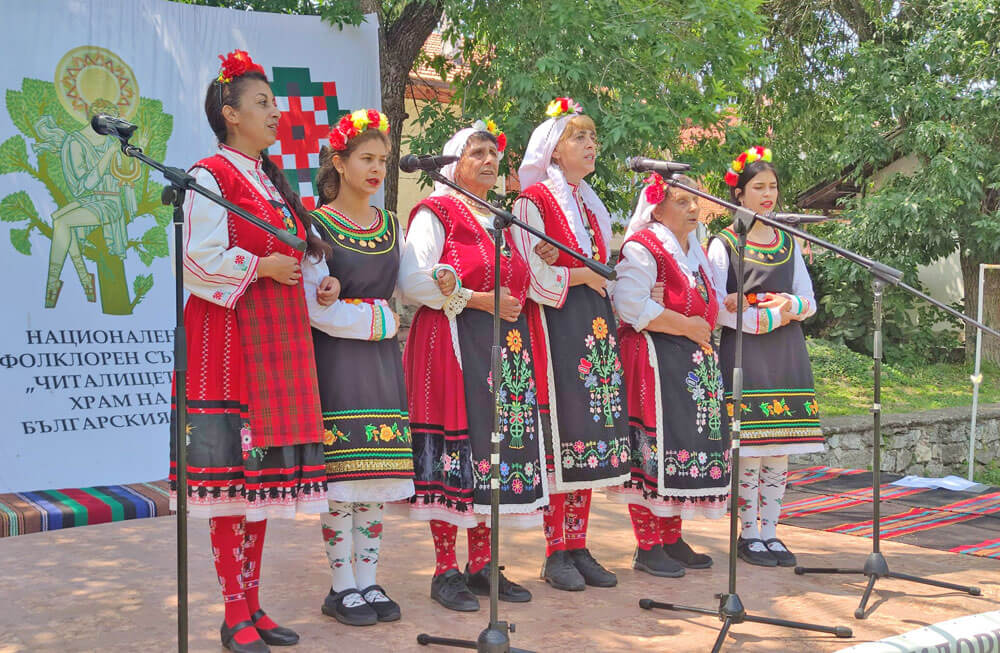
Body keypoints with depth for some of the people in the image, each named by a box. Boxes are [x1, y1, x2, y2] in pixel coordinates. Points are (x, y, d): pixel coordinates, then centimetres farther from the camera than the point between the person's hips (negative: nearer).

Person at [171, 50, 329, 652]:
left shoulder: (272, 181, 20)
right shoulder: (211, 176, -5)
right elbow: (201, 259, -14)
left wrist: (306, 270, 8)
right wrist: (261, 267, -12)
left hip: (278, 336, 8)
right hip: (229, 333, -8)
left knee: (265, 468, 7)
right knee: (236, 468, -7)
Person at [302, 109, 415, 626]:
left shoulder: (390, 226, 14)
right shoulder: (317, 225, -3)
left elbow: (397, 292, 15)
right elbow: (314, 308, -10)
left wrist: (345, 303, -3)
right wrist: (376, 319, -7)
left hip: (381, 358, 5)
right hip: (337, 357, -5)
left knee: (378, 474, 5)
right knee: (341, 473, -6)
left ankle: (367, 581, 13)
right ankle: (342, 588, 4)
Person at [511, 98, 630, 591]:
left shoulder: (591, 205, 21)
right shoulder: (535, 199, -3)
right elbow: (531, 274, -11)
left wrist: (608, 283, 11)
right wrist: (581, 276, -7)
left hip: (594, 327, 8)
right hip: (555, 325, -8)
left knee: (590, 435, 5)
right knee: (559, 436, -8)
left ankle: (578, 546, 11)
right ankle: (556, 553, -1)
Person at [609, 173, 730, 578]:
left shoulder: (694, 250, 20)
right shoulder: (642, 247, -8)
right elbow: (632, 305, -19)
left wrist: (705, 324, 11)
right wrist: (686, 326, -14)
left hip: (694, 362, 9)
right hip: (653, 359, -9)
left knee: (689, 445, 8)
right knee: (653, 447, -9)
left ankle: (671, 538, 19)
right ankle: (648, 547, -1)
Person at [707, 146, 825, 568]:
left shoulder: (788, 243, 17)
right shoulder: (723, 244, 1)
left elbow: (809, 301, 16)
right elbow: (716, 308, -8)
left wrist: (790, 305, -6)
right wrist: (769, 317, -10)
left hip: (786, 355, 5)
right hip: (743, 354, -5)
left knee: (780, 449, 4)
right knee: (749, 447, -7)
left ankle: (770, 532, 11)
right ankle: (749, 534, 3)